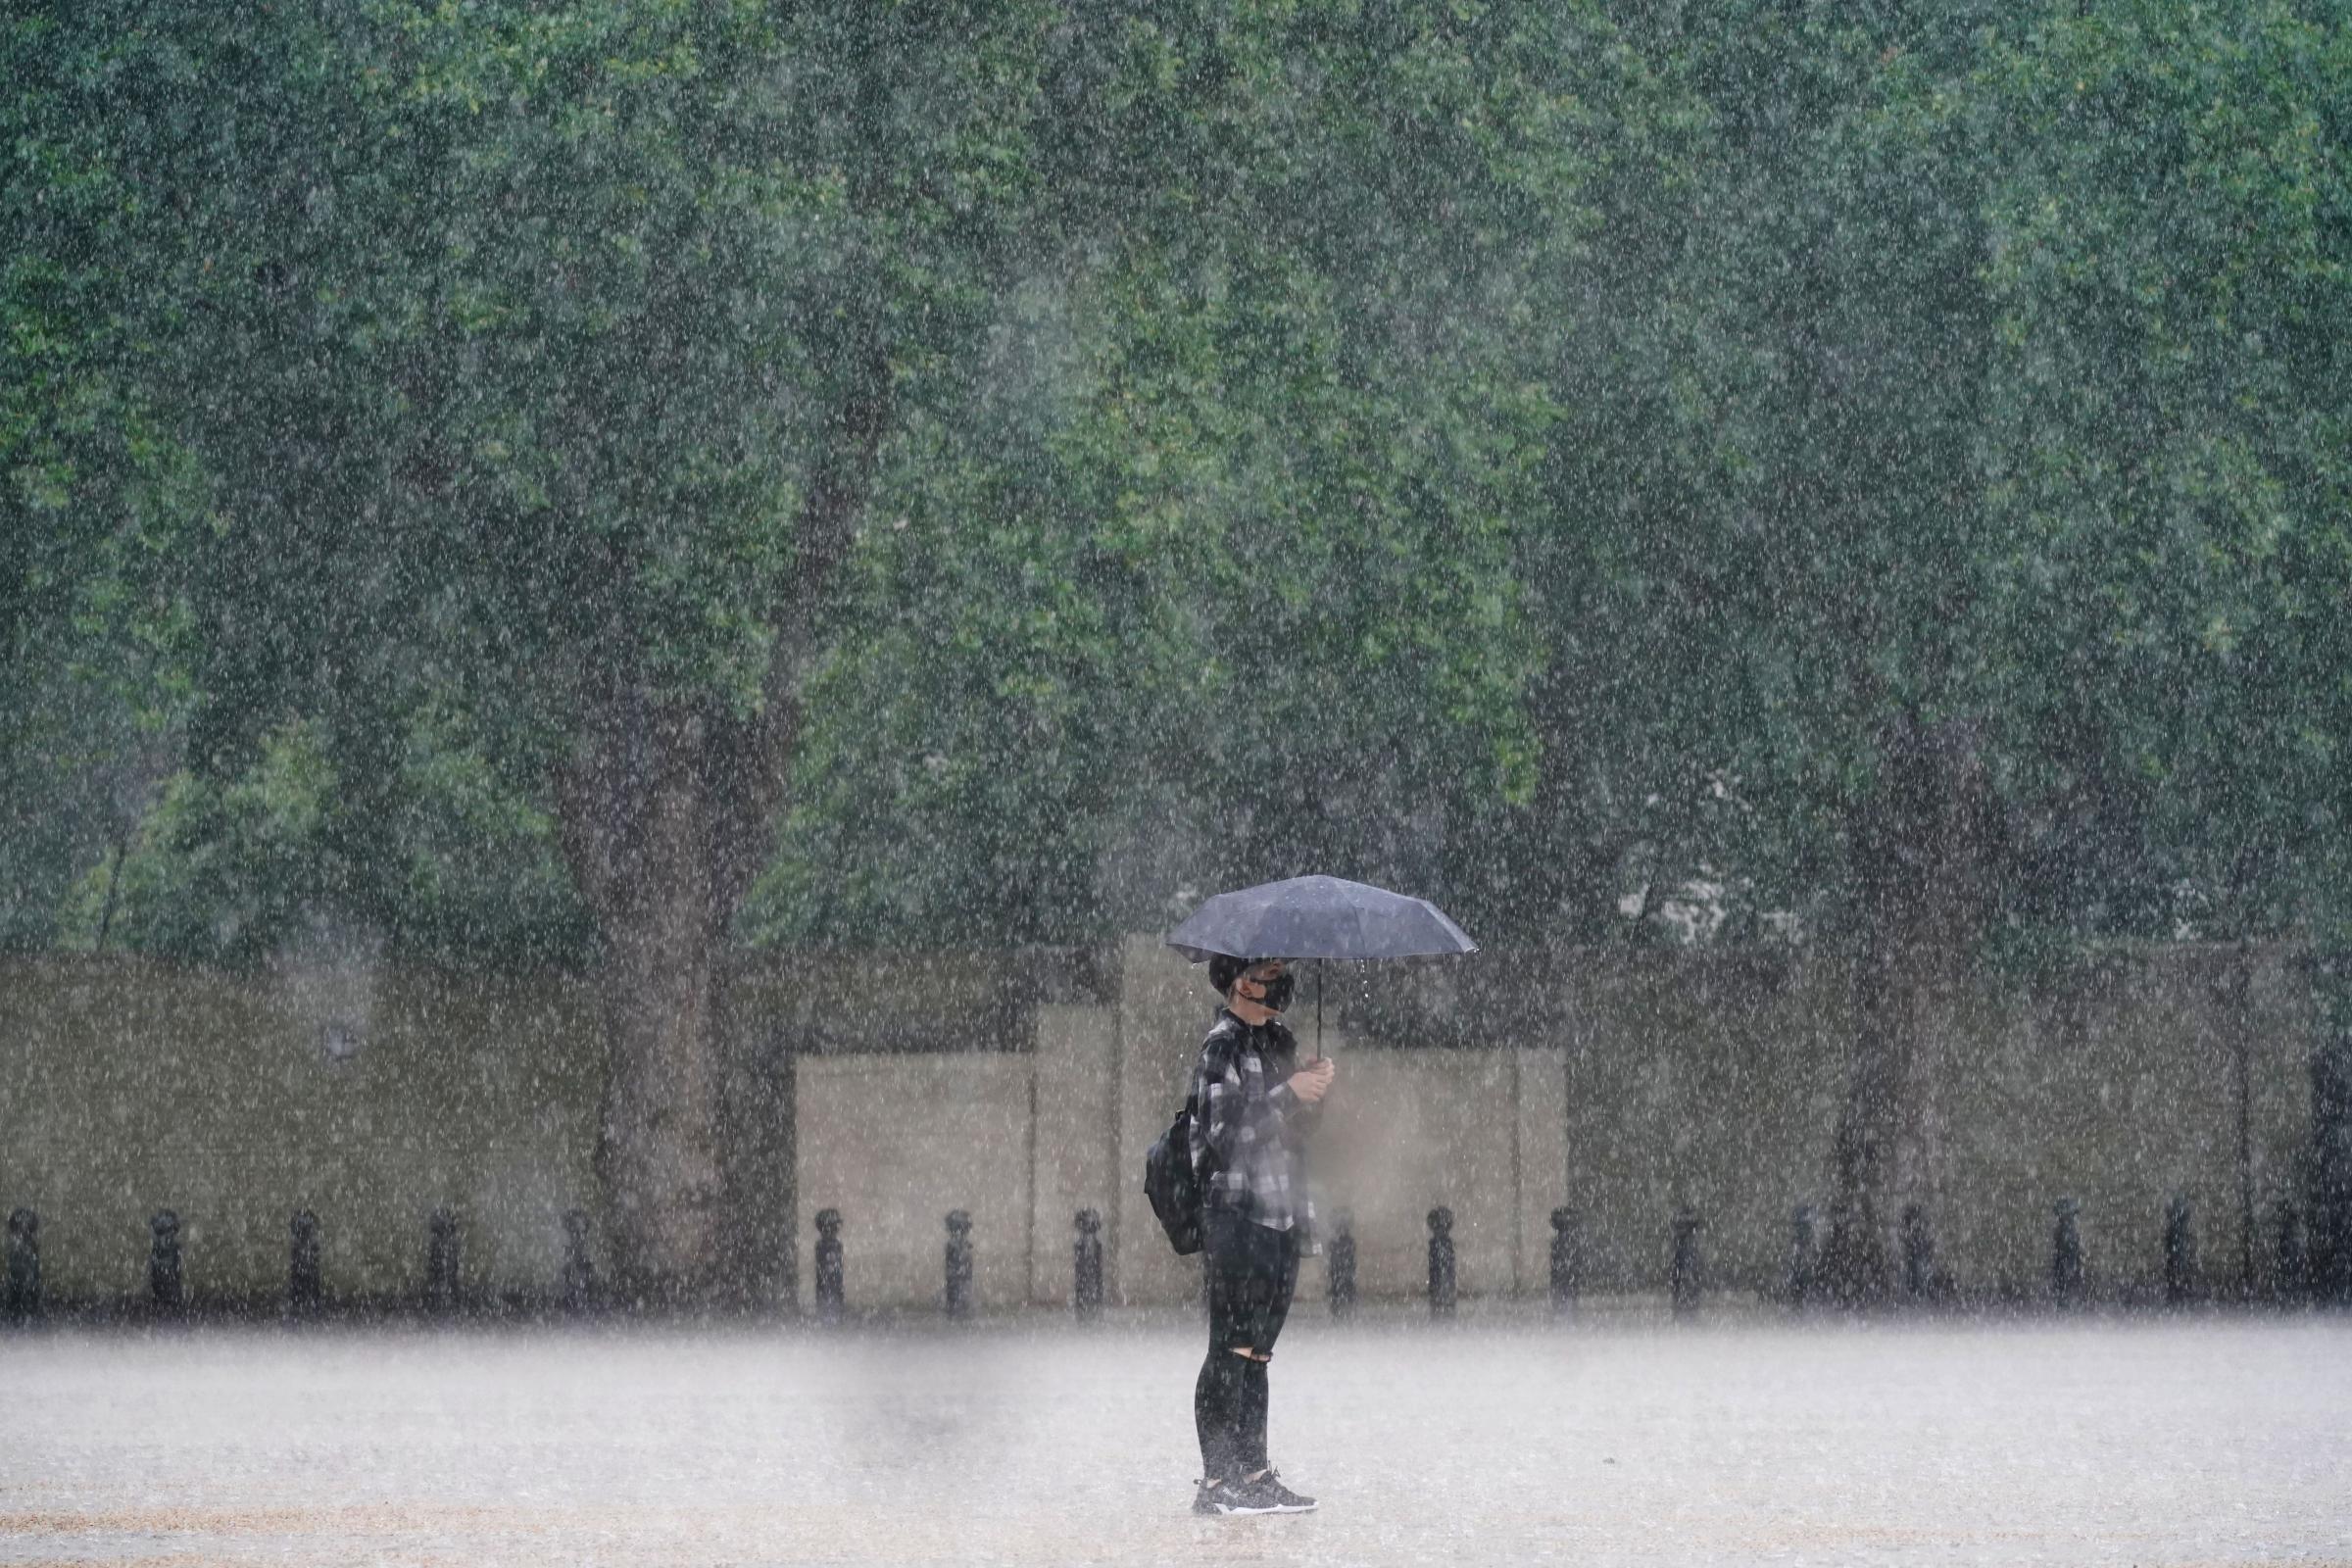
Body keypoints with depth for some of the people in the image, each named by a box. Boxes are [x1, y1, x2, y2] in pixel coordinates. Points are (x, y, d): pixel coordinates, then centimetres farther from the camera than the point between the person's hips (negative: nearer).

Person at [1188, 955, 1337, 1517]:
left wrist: (1314, 1092, 0)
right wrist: (1289, 1094, -17)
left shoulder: (1280, 1041, 16)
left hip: (1281, 1215, 8)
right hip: (1237, 1212, -8)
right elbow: (1224, 1130, -18)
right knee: (1232, 1349, -8)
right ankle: (1217, 1480, -7)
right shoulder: (1223, 1044, -9)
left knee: (1256, 1351, 10)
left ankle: (1254, 1472, 12)